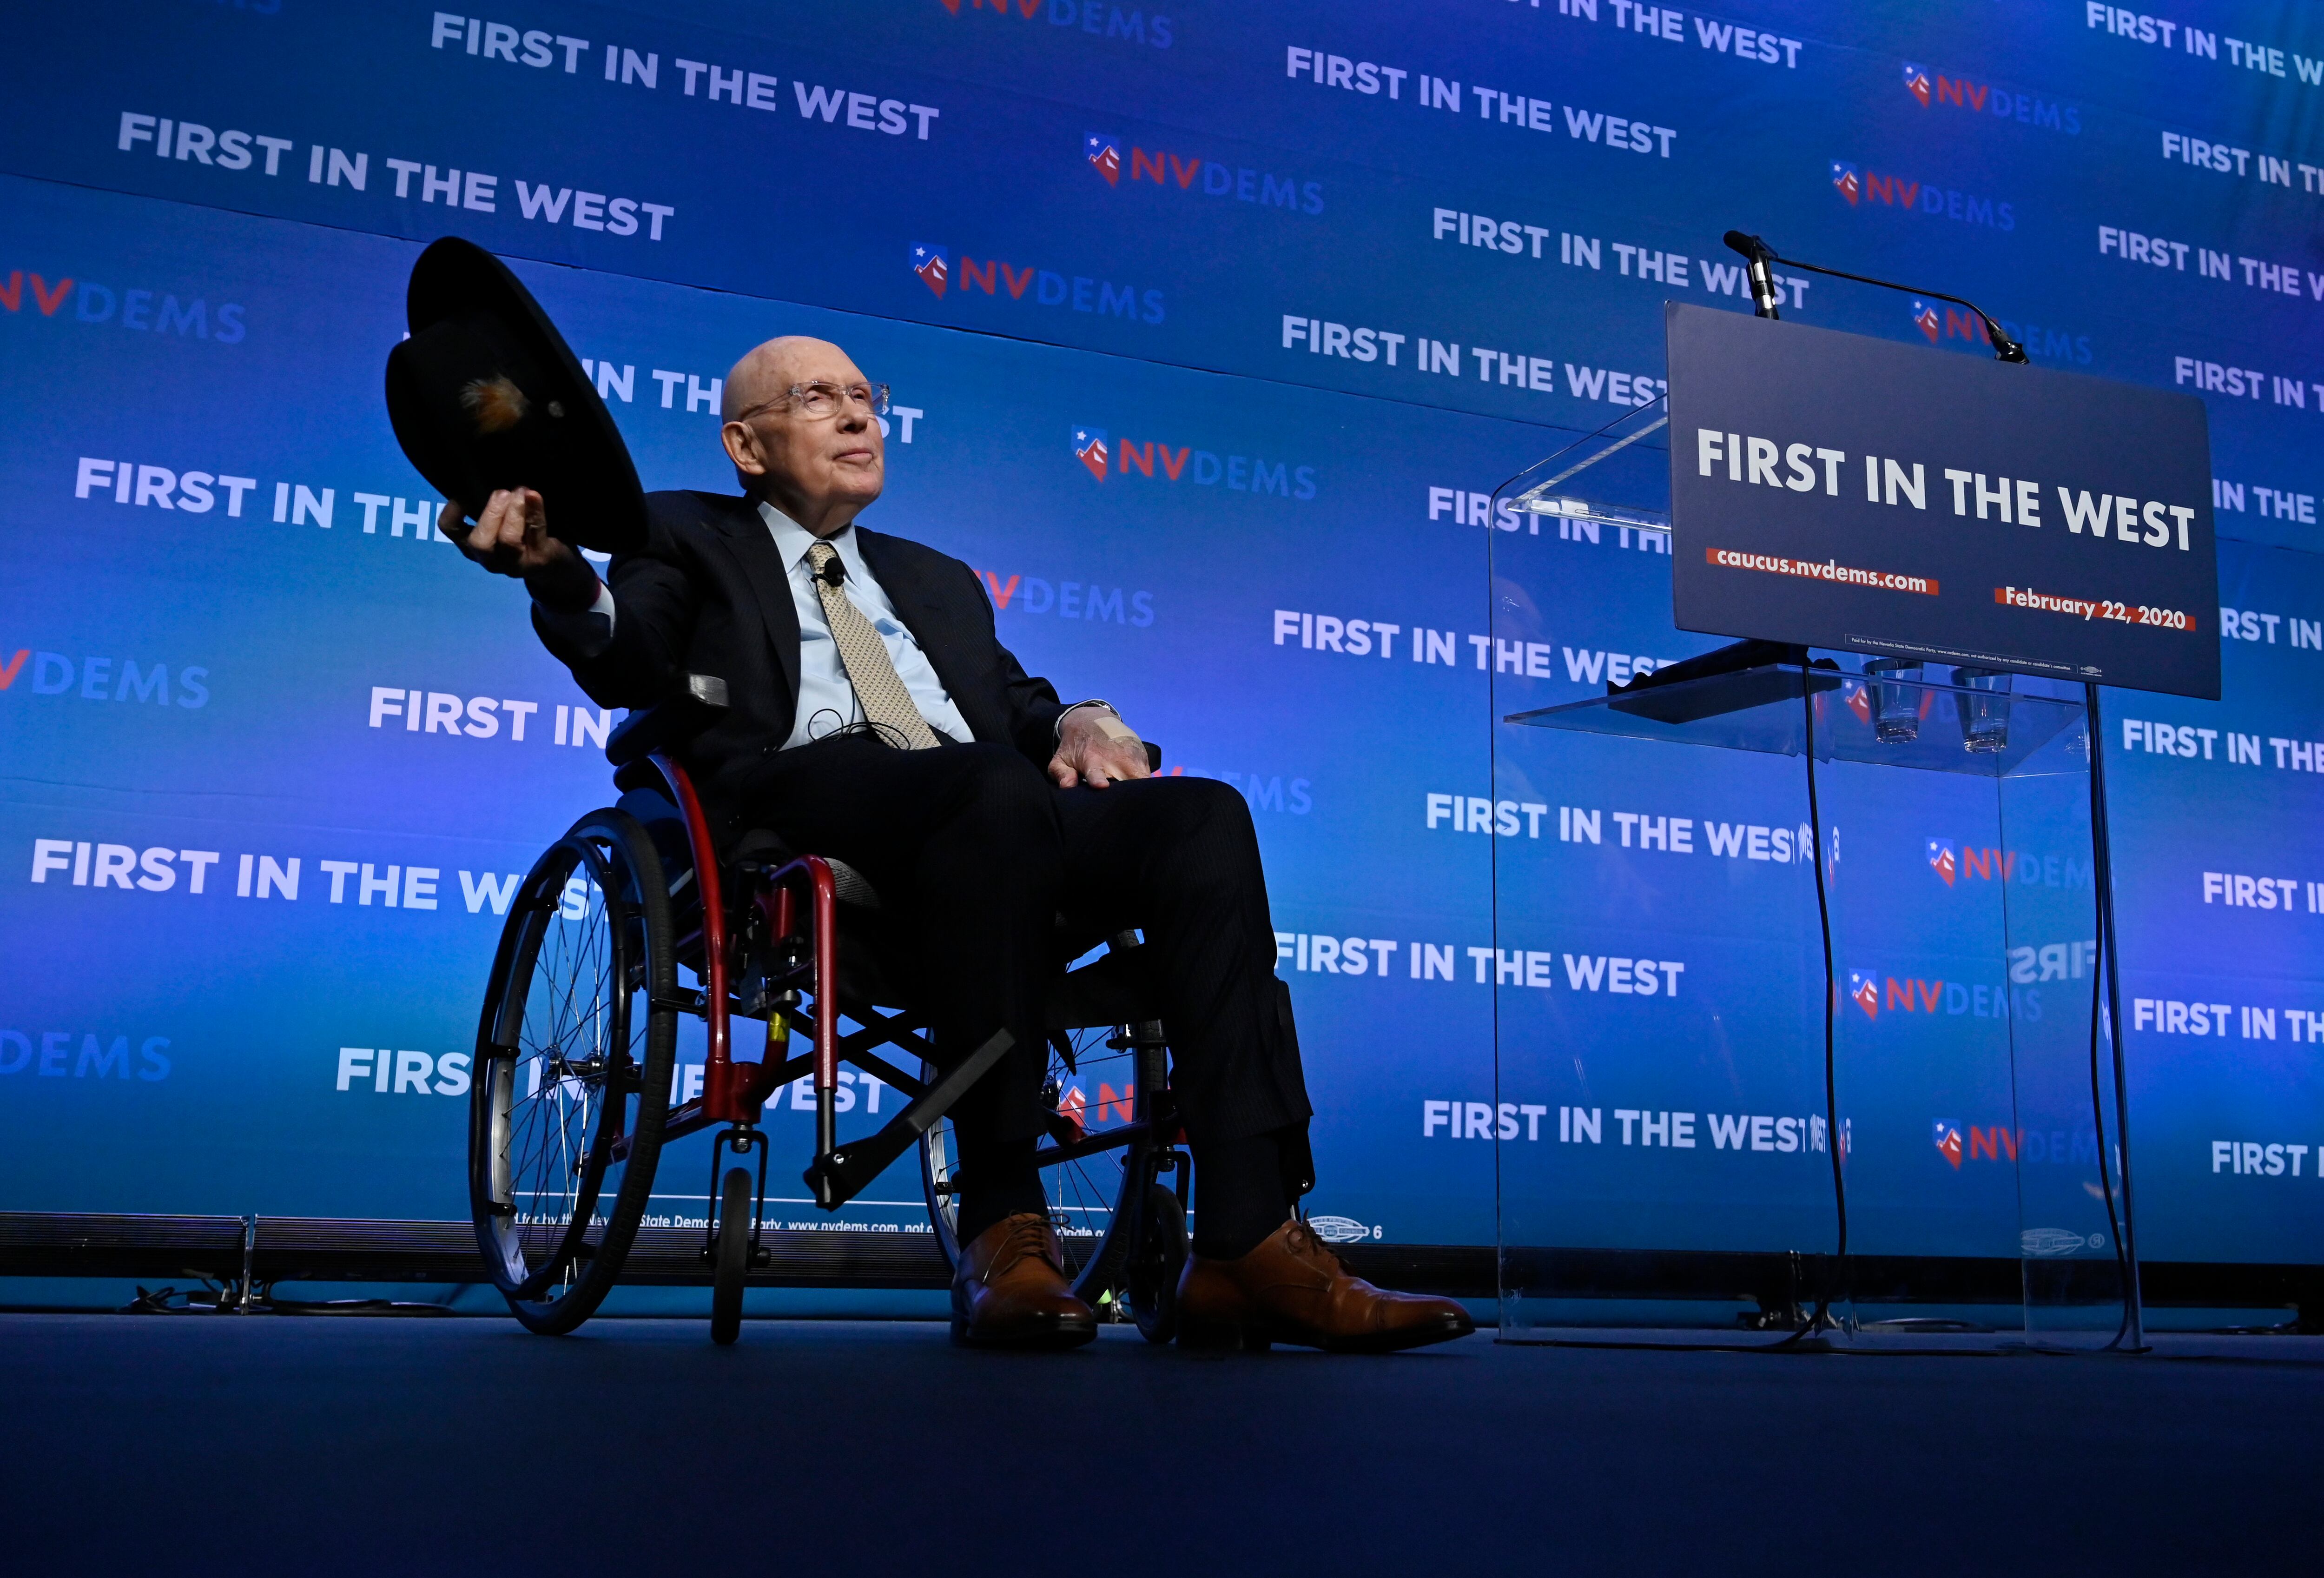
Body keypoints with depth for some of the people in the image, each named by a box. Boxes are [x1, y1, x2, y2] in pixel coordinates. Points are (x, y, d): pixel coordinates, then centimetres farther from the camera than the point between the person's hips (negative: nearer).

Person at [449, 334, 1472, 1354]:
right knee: (998, 788, -38)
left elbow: (1018, 706, 26)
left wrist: (1078, 721, 1)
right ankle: (1004, 1224, -32)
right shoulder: (689, 536, 24)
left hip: (994, 818, 5)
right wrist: (561, 578, -20)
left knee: (1203, 814, -24)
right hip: (805, 793, -5)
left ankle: (1249, 1243, -33)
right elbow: (627, 666, 3)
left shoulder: (937, 579, 38)